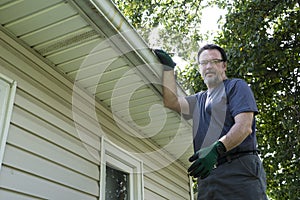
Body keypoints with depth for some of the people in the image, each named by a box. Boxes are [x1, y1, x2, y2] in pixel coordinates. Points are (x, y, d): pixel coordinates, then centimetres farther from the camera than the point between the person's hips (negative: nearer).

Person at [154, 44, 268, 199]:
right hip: (207, 174, 6)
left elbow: (244, 127, -8)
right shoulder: (199, 99, 28)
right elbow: (171, 101, 12)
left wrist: (216, 149, -24)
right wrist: (168, 67, 15)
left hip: (239, 171, -5)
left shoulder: (236, 86, 6)